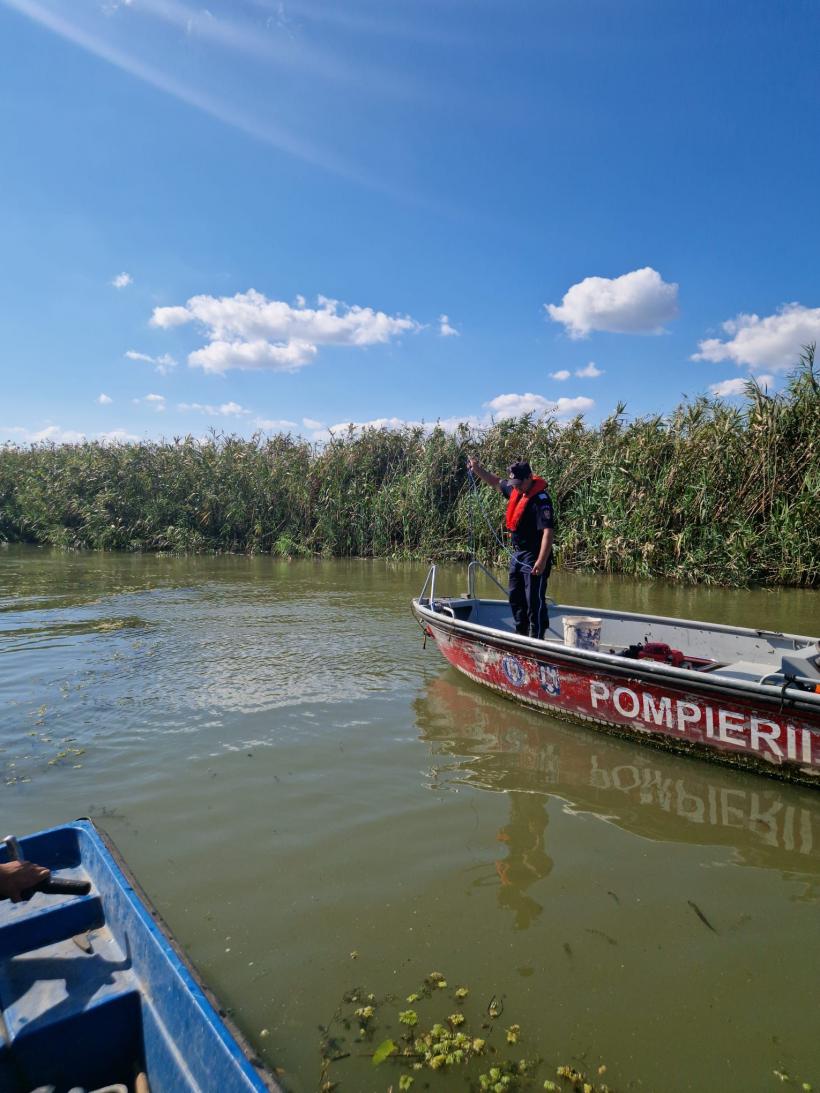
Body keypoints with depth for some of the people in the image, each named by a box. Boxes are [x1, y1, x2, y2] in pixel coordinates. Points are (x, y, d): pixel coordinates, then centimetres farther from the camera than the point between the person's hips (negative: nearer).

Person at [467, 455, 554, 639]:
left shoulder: (540, 499, -20)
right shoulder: (515, 490, 5)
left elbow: (547, 531, -27)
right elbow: (496, 483, 26)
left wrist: (542, 561, -33)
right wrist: (477, 469, 15)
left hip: (534, 557, -9)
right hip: (518, 554, 9)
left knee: (534, 600, -7)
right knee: (515, 597, 18)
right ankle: (521, 634, 31)